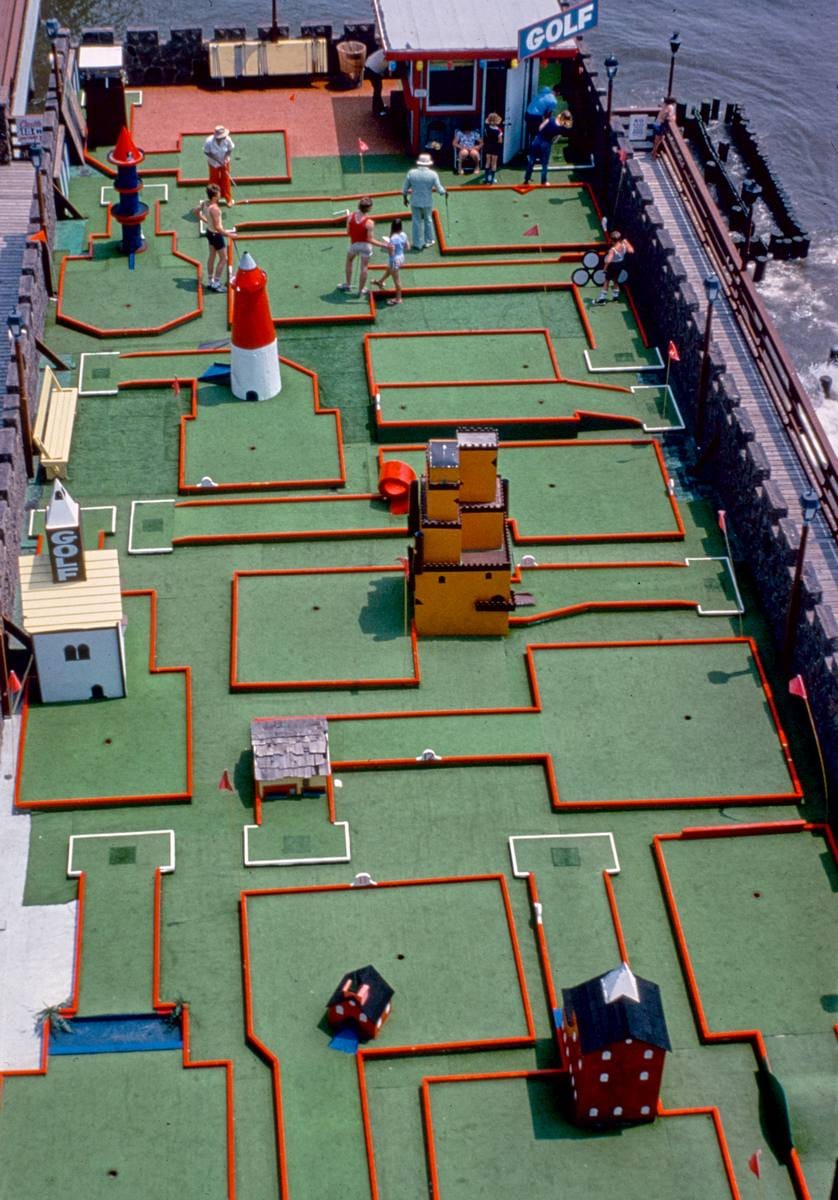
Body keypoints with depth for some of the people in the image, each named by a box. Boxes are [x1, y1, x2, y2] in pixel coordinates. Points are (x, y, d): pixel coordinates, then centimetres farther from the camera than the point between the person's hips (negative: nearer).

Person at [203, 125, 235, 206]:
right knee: (214, 180, 17)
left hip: (224, 162, 1)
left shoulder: (227, 139, -28)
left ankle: (228, 198, 32)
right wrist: (217, 159, -25)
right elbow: (206, 152, -19)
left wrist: (225, 158, -23)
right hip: (213, 163, -1)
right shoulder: (209, 141, -33)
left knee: (226, 179, 13)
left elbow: (230, 149, -10)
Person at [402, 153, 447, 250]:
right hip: (427, 202, -1)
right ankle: (428, 241, 33)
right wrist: (444, 191, 11)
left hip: (415, 202, 1)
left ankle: (418, 244, 21)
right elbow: (441, 191, -12)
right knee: (428, 220, 21)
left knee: (417, 222, 13)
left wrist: (405, 198, 15)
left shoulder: (411, 173, -9)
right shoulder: (433, 174, -14)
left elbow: (404, 189, -2)